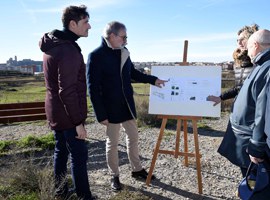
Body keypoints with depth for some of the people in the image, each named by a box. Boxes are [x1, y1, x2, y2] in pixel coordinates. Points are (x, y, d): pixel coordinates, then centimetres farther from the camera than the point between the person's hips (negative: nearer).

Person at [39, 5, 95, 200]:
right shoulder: (69, 50, -22)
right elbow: (67, 91, -25)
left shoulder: (52, 45, 9)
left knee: (61, 152, 18)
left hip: (55, 112, 9)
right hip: (67, 115, -9)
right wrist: (78, 122, -20)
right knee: (79, 156, 1)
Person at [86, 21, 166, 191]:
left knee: (133, 136, 16)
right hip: (111, 107, -6)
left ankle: (137, 170, 34)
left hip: (127, 104, 6)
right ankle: (114, 176, 26)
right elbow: (93, 88, -15)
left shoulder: (124, 52, 4)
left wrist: (153, 80, 7)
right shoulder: (96, 56, -15)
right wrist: (101, 114, -17)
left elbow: (133, 73, 18)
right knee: (112, 142, 8)